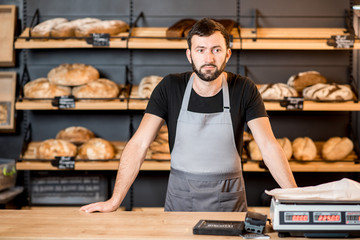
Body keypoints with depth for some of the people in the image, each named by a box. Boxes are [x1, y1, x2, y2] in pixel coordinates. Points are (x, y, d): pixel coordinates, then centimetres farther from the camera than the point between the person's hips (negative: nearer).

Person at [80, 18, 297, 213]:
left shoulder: (244, 90, -5)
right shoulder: (170, 88, -5)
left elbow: (269, 146, -7)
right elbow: (139, 144, -7)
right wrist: (114, 201, -14)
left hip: (228, 200, 0)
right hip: (180, 199, 0)